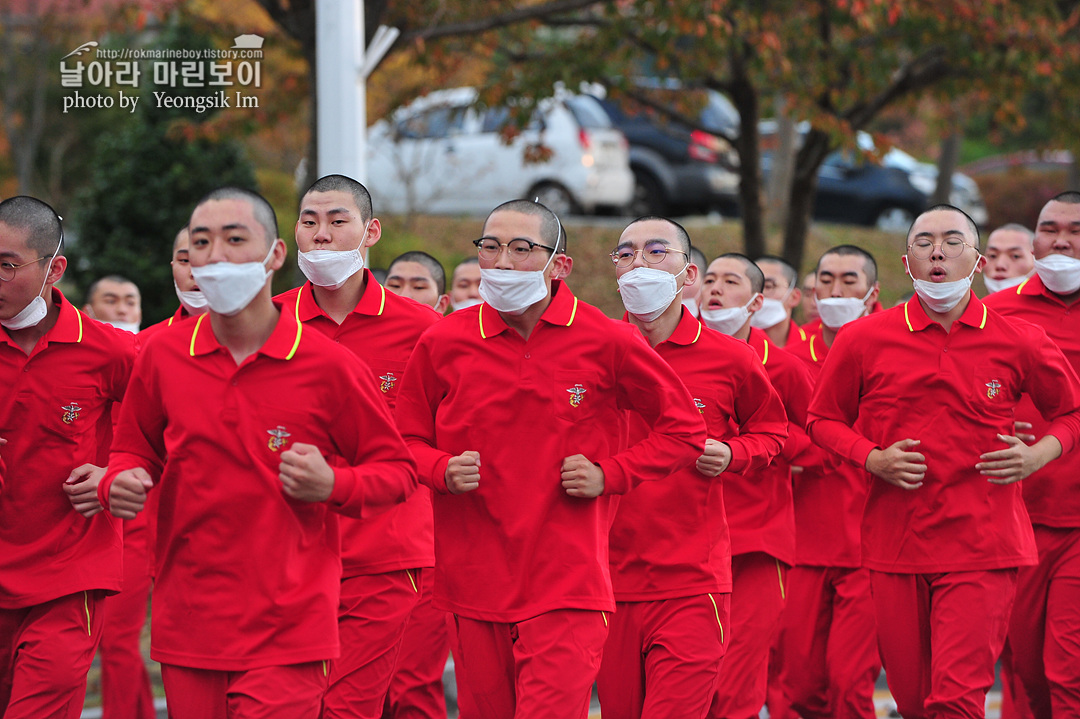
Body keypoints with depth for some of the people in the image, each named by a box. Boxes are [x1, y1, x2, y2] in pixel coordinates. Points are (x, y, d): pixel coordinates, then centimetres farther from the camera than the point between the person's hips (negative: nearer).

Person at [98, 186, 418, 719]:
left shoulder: (329, 365, -4)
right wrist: (119, 484, -2)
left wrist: (334, 485, -15)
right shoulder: (162, 356, 5)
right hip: (186, 625, 3)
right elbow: (134, 450, 21)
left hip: (286, 631, -3)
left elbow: (398, 472, 4)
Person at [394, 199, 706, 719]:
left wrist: (610, 475, -4)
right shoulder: (443, 343, 3)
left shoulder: (606, 342, -2)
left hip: (566, 586, -3)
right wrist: (442, 470, -6)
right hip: (474, 581, 3)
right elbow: (409, 438, 15)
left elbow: (684, 430, 8)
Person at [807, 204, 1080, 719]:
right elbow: (824, 420, 13)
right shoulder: (863, 340, 2)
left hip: (981, 546, -2)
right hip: (894, 541, 2)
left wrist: (1038, 455, -3)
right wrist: (872, 459, -5)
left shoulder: (1020, 343, 2)